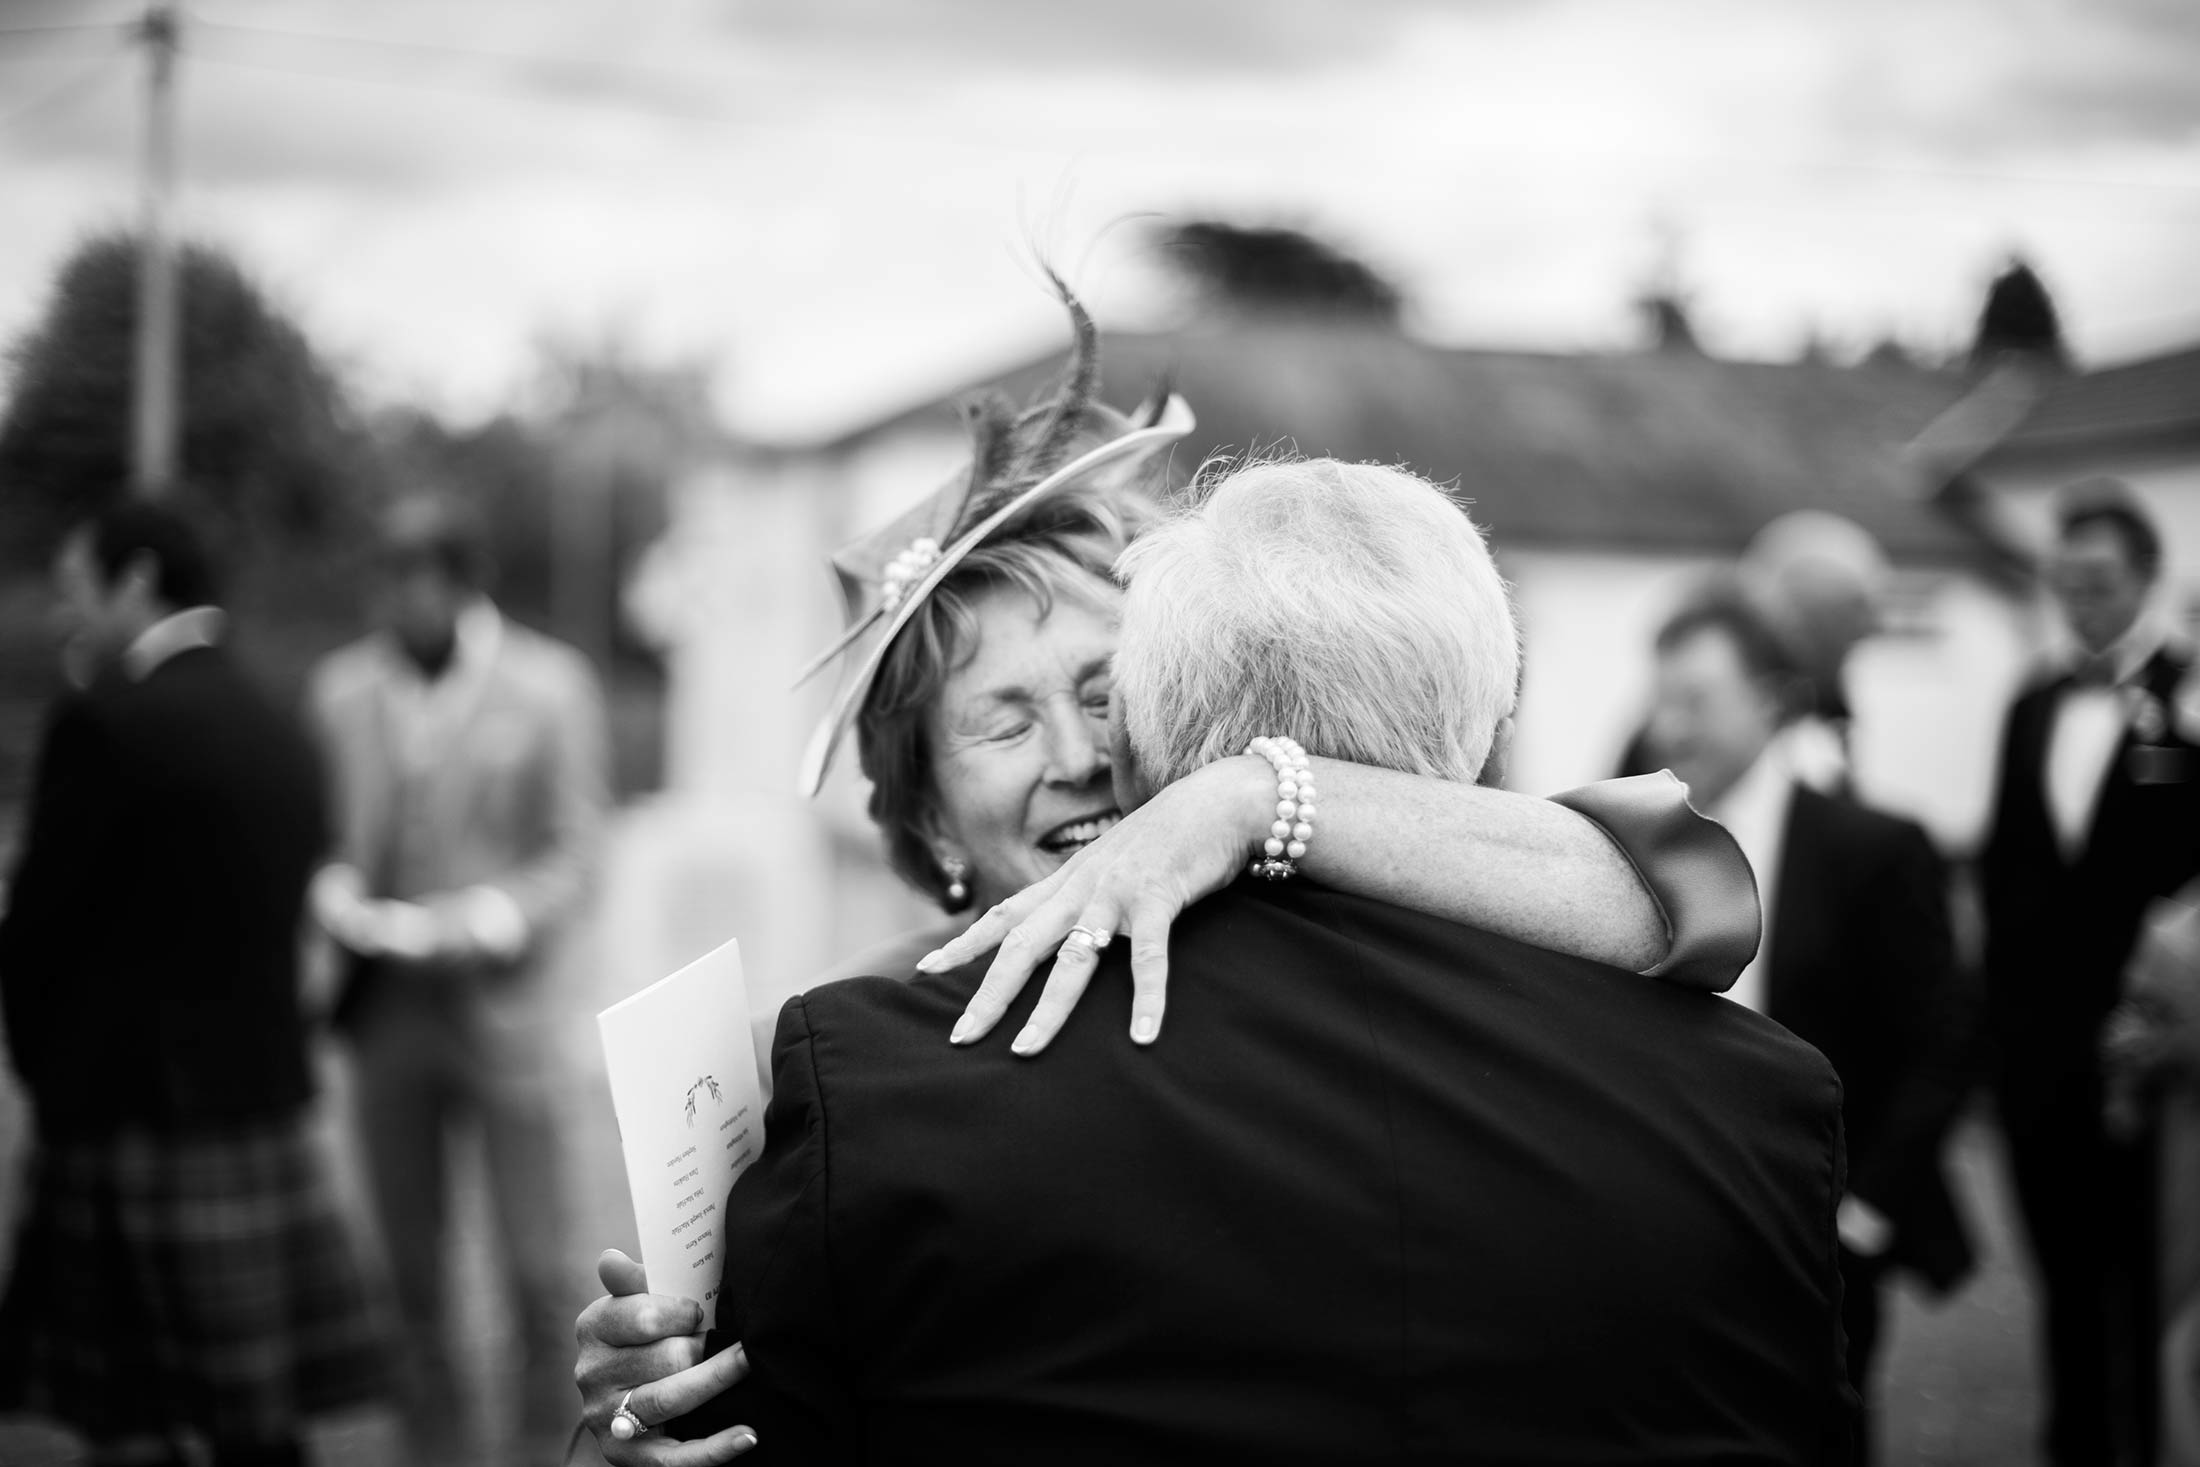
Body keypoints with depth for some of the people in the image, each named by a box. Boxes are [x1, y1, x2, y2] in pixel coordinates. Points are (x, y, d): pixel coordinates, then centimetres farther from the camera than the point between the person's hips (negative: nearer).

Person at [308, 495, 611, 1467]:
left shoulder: (551, 686, -1)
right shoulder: (342, 687, 6)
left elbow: (573, 855, -1)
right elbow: (320, 839, 12)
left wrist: (476, 926, -15)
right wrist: (347, 904, -9)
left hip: (503, 1007, -2)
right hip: (385, 1010, 3)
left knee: (535, 1267, 0)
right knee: (409, 1265, 9)